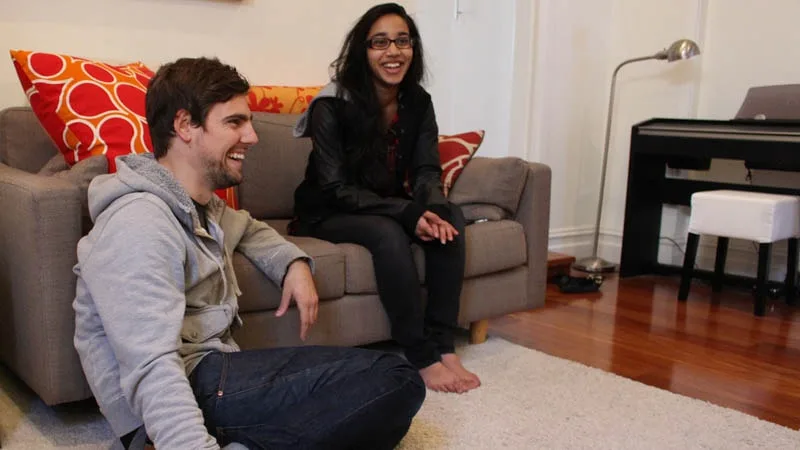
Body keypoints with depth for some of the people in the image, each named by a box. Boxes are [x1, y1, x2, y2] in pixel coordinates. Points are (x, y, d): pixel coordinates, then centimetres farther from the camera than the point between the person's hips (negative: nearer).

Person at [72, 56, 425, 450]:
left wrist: (294, 263, 13)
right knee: (394, 383, -17)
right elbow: (152, 370, -29)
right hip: (186, 391, -10)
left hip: (212, 369, 10)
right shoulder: (140, 223, -18)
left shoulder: (199, 206, 12)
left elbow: (247, 228, 35)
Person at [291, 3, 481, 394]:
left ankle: (443, 345, -21)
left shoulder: (418, 103, -3)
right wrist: (408, 213, -33)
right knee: (388, 233, -35)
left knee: (450, 219, -22)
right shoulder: (332, 106, -20)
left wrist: (433, 208, -31)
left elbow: (427, 170, -6)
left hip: (389, 207, 6)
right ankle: (421, 359, -26)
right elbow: (336, 189, -22)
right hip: (329, 214, -5)